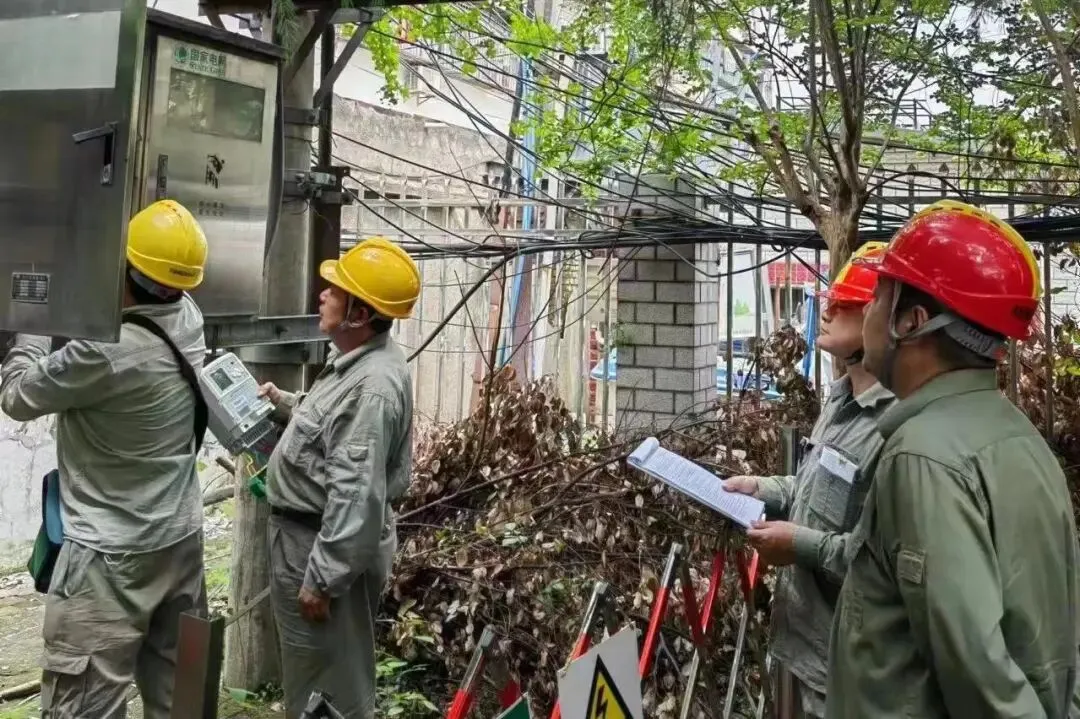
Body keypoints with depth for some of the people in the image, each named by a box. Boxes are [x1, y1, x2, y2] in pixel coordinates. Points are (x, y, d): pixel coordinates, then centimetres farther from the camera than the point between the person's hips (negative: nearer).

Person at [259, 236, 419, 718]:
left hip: (327, 546, -10)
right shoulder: (359, 359, 4)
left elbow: (356, 497, -29)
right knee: (307, 670, 27)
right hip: (306, 533, 10)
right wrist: (286, 404, 10)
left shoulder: (373, 386, -29)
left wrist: (322, 579, -24)